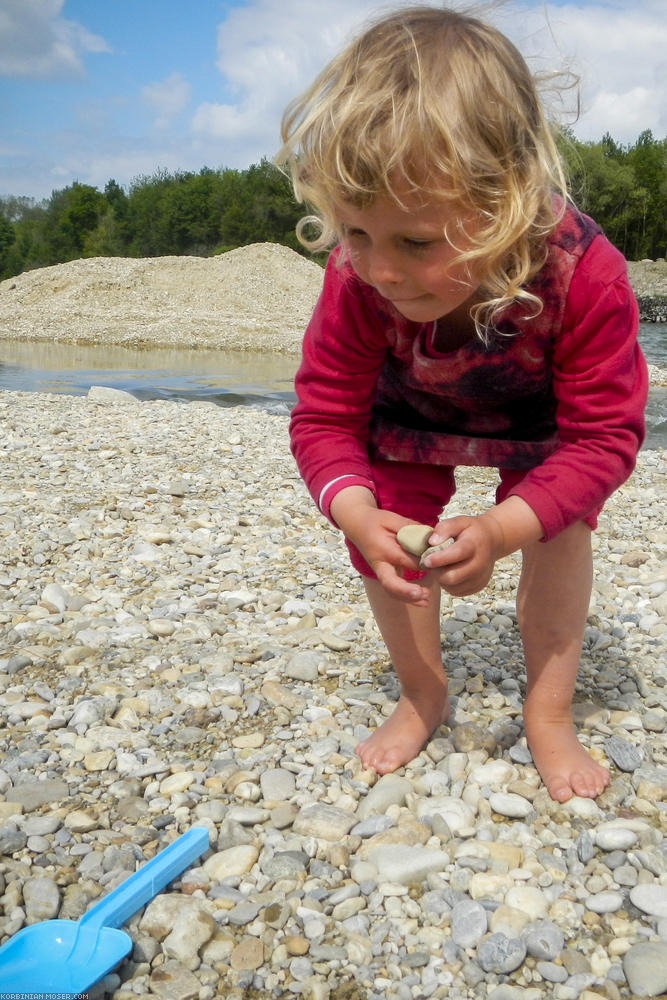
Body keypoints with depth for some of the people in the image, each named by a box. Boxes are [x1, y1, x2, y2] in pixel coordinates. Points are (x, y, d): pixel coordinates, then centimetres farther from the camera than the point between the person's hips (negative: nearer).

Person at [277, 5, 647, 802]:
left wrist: (504, 529, -49)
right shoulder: (357, 283, -35)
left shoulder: (583, 274, -40)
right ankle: (422, 694, 16)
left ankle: (548, 714, 7)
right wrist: (356, 512, -47)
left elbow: (605, 435, -34)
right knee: (389, 537, -9)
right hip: (412, 416, 1)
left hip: (542, 424, -1)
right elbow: (324, 416, -25)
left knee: (561, 528, -14)